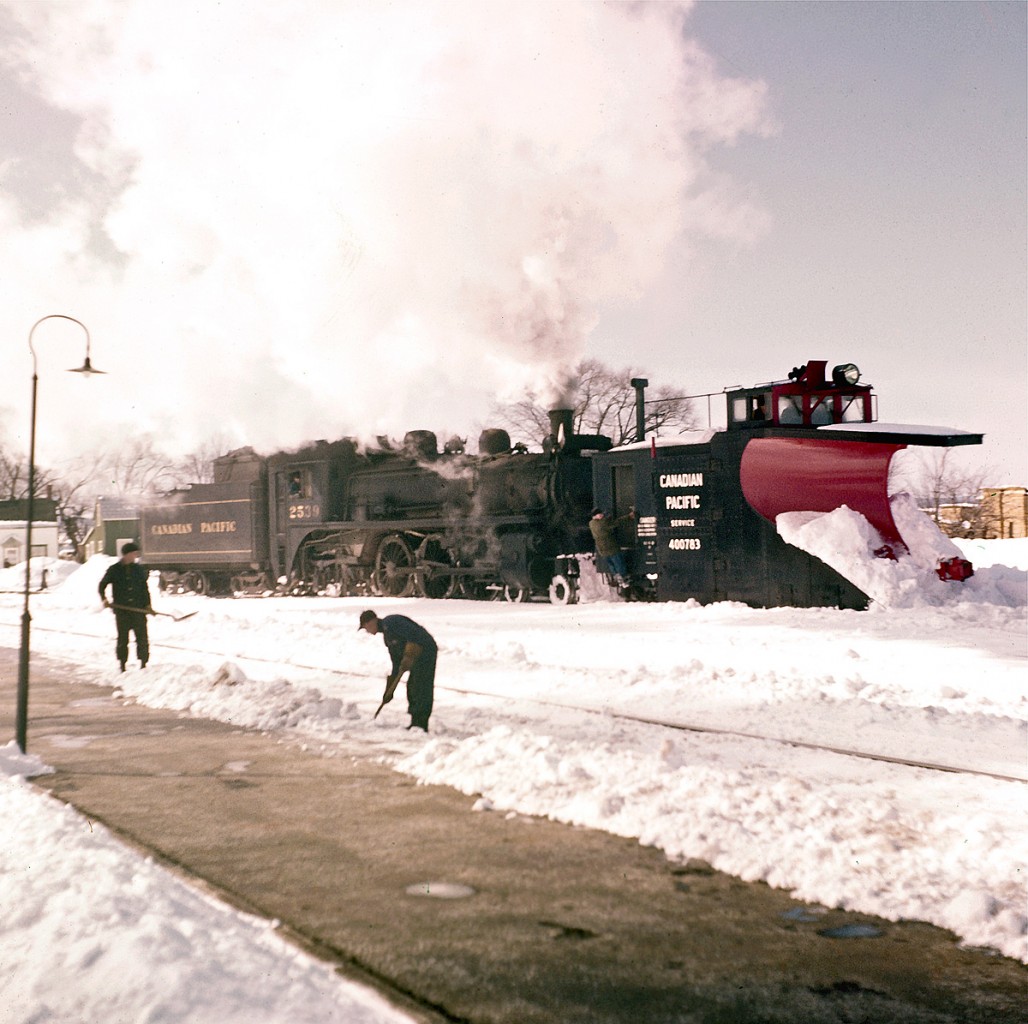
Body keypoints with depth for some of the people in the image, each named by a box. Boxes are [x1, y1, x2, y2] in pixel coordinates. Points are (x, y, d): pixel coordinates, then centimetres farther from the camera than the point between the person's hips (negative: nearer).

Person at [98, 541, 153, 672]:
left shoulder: (139, 569, 8)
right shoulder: (114, 570, 1)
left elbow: (145, 589, 12)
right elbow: (102, 585, 9)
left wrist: (148, 605, 4)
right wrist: (104, 599, -6)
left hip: (138, 609, 2)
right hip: (121, 610, -2)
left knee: (142, 637, 0)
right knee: (122, 638, 4)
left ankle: (143, 663, 10)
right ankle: (122, 665, 13)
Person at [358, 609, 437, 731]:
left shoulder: (390, 623, -11)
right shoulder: (386, 636, 20)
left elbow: (414, 634, -22)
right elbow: (396, 663, 23)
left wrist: (408, 657, -26)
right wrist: (389, 690, 24)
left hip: (425, 651, -11)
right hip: (418, 656, 11)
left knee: (422, 689, -9)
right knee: (412, 689, 14)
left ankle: (421, 724, -8)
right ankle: (415, 723, 20)